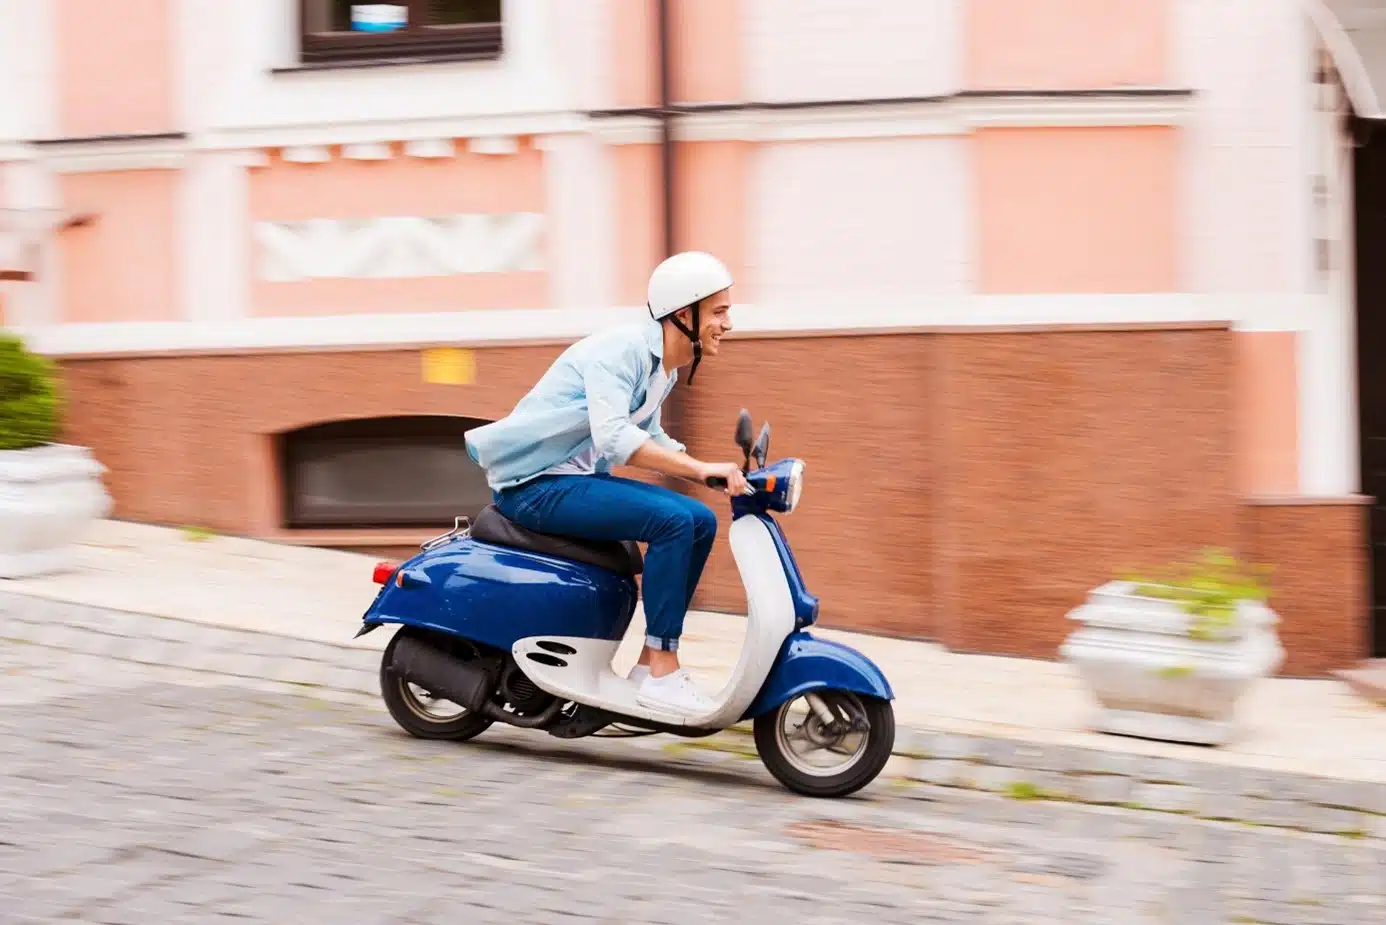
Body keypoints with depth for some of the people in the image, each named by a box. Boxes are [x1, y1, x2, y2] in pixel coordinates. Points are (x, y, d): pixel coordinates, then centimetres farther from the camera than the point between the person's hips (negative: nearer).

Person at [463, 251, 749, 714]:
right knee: (672, 520, -24)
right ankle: (660, 673, -19)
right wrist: (701, 468, -36)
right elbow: (613, 437, -33)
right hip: (534, 482, -10)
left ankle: (651, 662, 3)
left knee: (700, 521, 2)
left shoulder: (665, 368, 9)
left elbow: (648, 438, 21)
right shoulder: (622, 348, -20)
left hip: (577, 477, 10)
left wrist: (722, 475, 8)